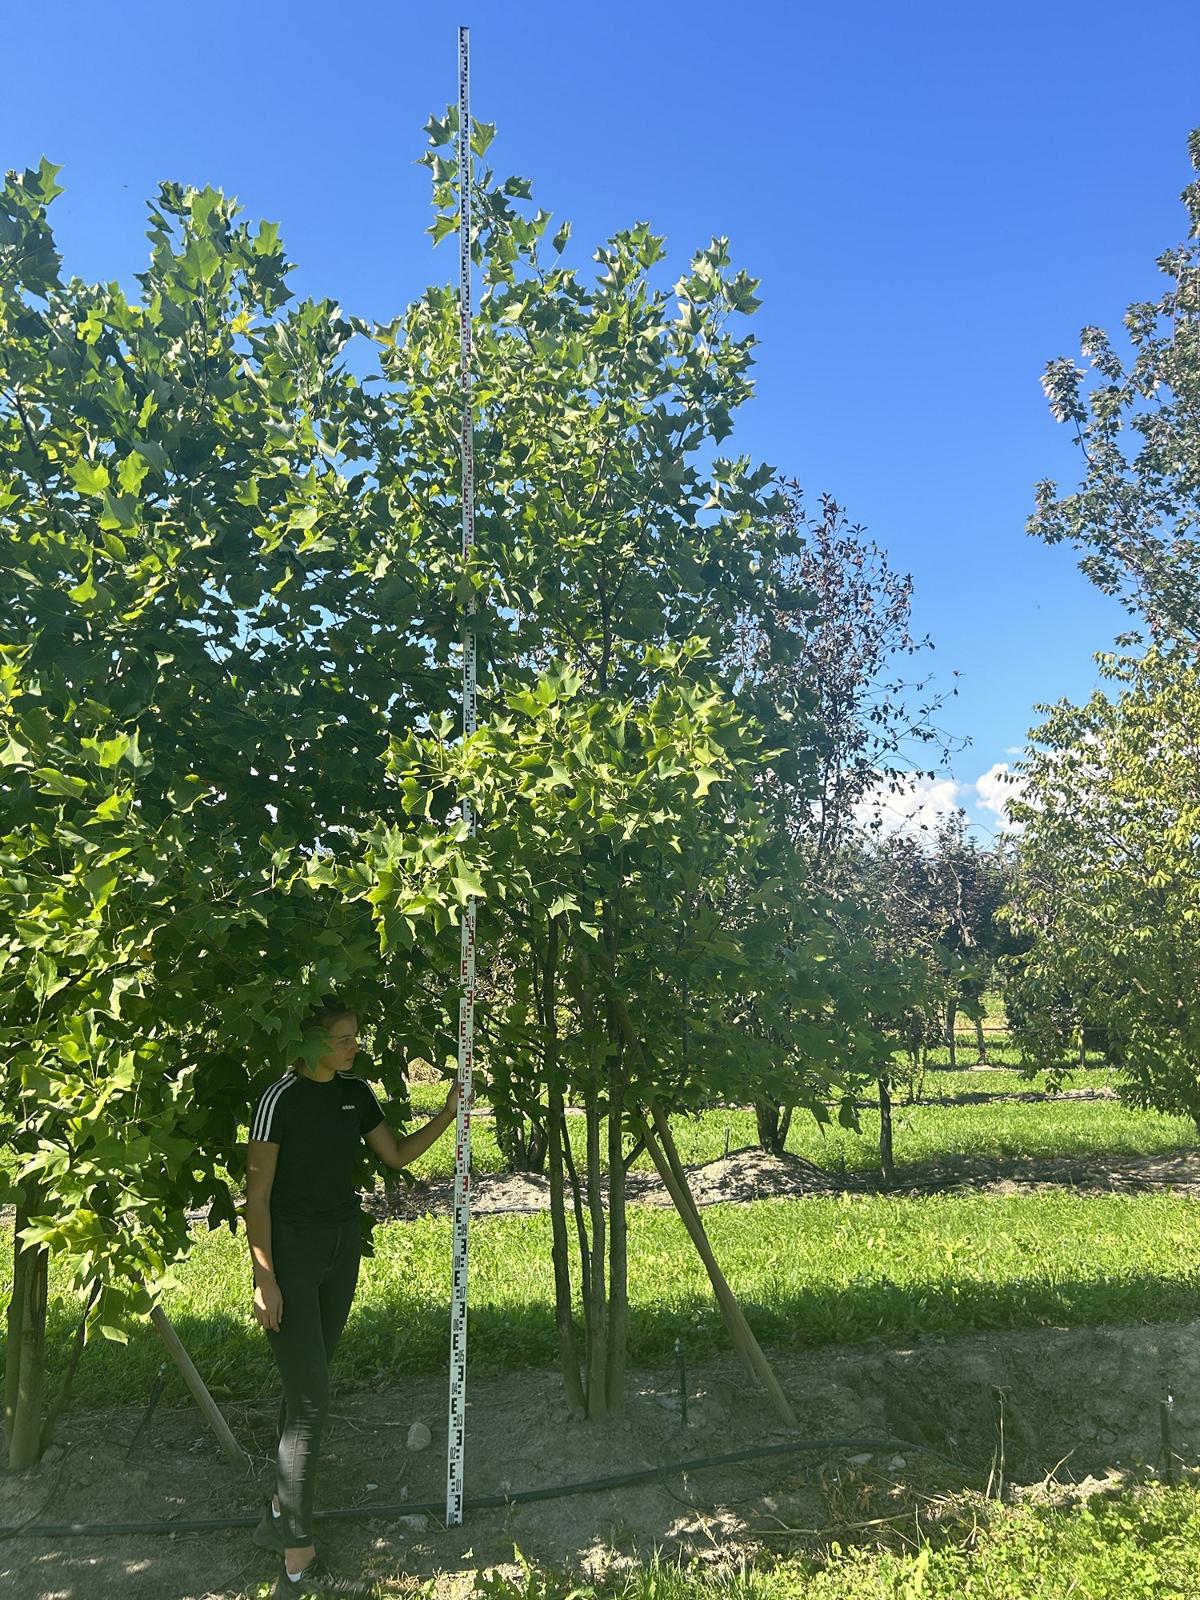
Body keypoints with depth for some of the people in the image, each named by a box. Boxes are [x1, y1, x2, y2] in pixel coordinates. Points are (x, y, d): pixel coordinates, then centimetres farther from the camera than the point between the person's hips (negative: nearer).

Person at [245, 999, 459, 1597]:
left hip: (342, 1249, 7)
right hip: (291, 1253, -7)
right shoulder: (282, 1098, -17)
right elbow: (257, 1195, -14)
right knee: (311, 1399, -7)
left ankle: (280, 1516, 30)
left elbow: (397, 1155, 10)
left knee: (307, 1385, 15)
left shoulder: (355, 1093, 4)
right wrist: (265, 1280, -16)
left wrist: (447, 1114, -4)